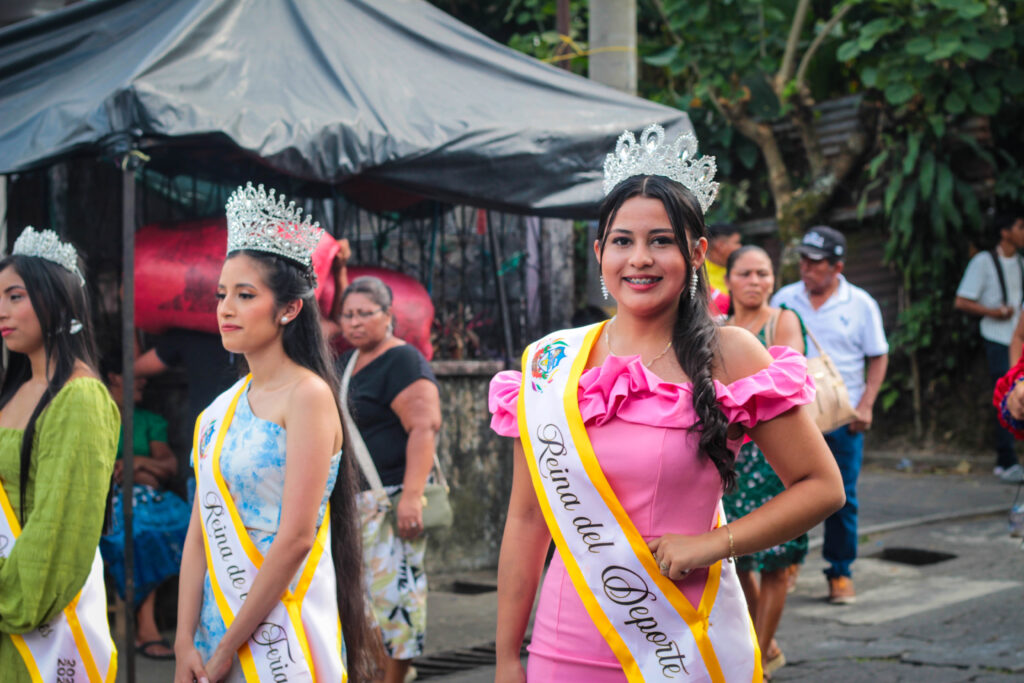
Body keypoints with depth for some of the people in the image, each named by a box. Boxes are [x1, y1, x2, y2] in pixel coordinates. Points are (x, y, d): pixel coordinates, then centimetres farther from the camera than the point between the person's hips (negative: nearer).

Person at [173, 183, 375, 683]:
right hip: (218, 620, 6)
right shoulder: (220, 410, 9)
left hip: (281, 635, -6)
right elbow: (200, 533, 7)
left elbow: (296, 537, -17)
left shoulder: (307, 395, -12)